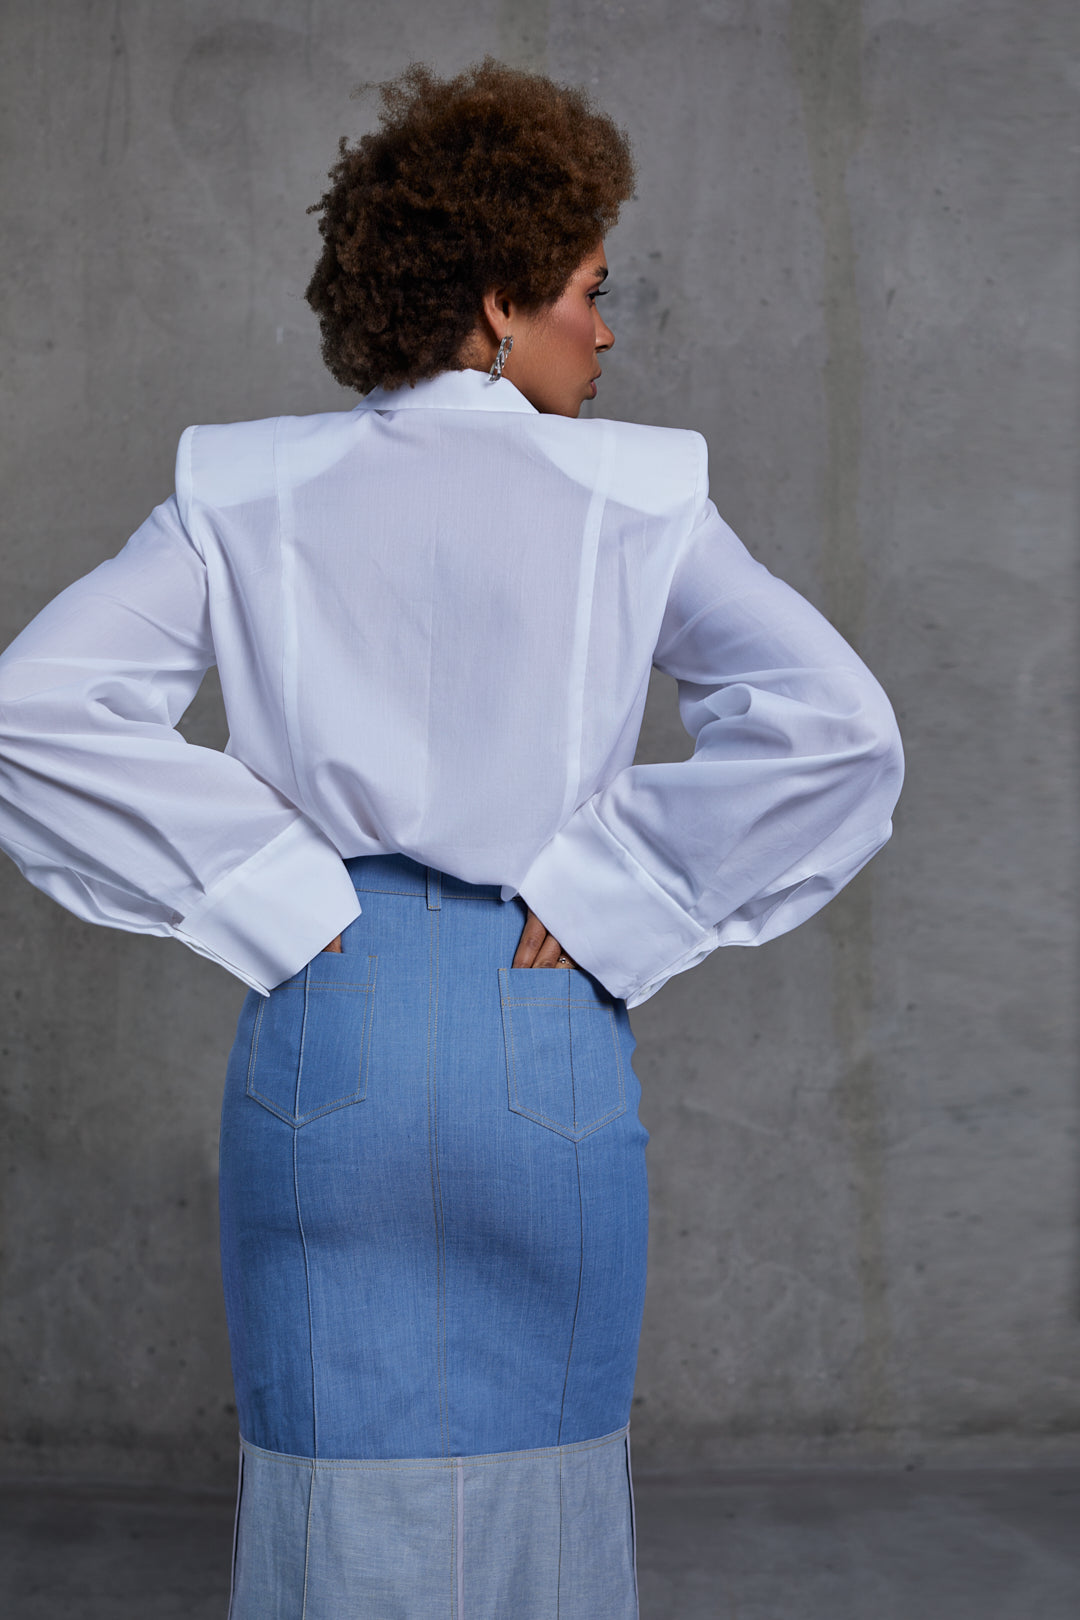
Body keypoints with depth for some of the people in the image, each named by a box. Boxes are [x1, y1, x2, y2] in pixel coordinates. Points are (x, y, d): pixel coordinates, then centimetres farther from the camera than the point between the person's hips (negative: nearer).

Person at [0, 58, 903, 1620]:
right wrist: (606, 900, -7)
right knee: (544, 1463, 16)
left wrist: (268, 893, -4)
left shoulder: (249, 493, 2)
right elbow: (834, 725, -14)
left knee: (339, 1484, 10)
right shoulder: (632, 499, -3)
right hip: (548, 1028, -1)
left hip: (322, 1024, 1)